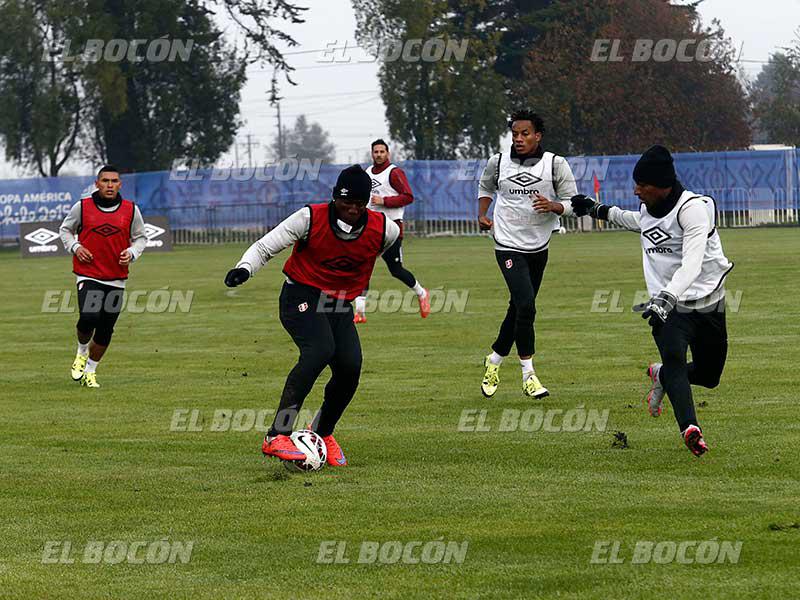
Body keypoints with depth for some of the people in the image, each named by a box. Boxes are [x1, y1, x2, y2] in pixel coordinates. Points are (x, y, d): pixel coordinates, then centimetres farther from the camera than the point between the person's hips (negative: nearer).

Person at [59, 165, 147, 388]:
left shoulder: (131, 210, 3)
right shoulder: (82, 207, -1)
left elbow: (140, 237, 15)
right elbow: (65, 229, 14)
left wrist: (132, 253, -5)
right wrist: (75, 247, -4)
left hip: (117, 279, 2)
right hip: (88, 275, -2)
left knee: (105, 330, 4)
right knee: (89, 318, -23)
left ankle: (90, 372, 22)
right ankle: (81, 353, 8)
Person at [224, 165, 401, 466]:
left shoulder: (382, 229, -7)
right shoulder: (311, 218, -16)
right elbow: (265, 246, -10)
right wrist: (244, 268, -31)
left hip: (341, 306, 5)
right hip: (301, 297, -5)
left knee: (350, 367, -14)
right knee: (320, 350, -30)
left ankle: (323, 433, 18)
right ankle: (277, 437, -35)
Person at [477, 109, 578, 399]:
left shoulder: (555, 164, -6)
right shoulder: (498, 162, -2)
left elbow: (573, 202, -4)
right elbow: (485, 187, 20)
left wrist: (553, 206, -24)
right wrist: (482, 214, 5)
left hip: (539, 248, 3)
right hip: (509, 247, -3)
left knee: (519, 309, 13)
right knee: (526, 304, -18)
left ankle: (494, 360, 35)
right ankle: (528, 373, -11)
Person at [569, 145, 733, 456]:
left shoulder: (693, 208, -20)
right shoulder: (649, 207, 5)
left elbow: (691, 264, -32)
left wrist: (666, 298, -45)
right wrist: (601, 211, 34)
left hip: (708, 305, -3)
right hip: (667, 306, 3)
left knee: (708, 376, 10)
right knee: (674, 357, -26)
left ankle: (661, 375, 41)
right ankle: (690, 429, -42)